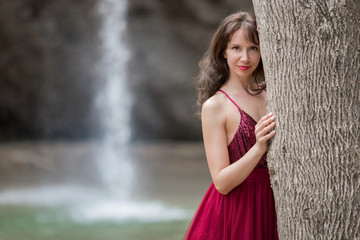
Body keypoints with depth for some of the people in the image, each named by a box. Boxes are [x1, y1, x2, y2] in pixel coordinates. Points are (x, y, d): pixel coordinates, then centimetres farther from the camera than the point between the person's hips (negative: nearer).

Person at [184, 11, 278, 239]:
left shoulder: (268, 93, 3)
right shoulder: (215, 106, -10)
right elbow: (222, 182, -16)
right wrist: (258, 148, -27)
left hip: (270, 205, 4)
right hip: (234, 211, -4)